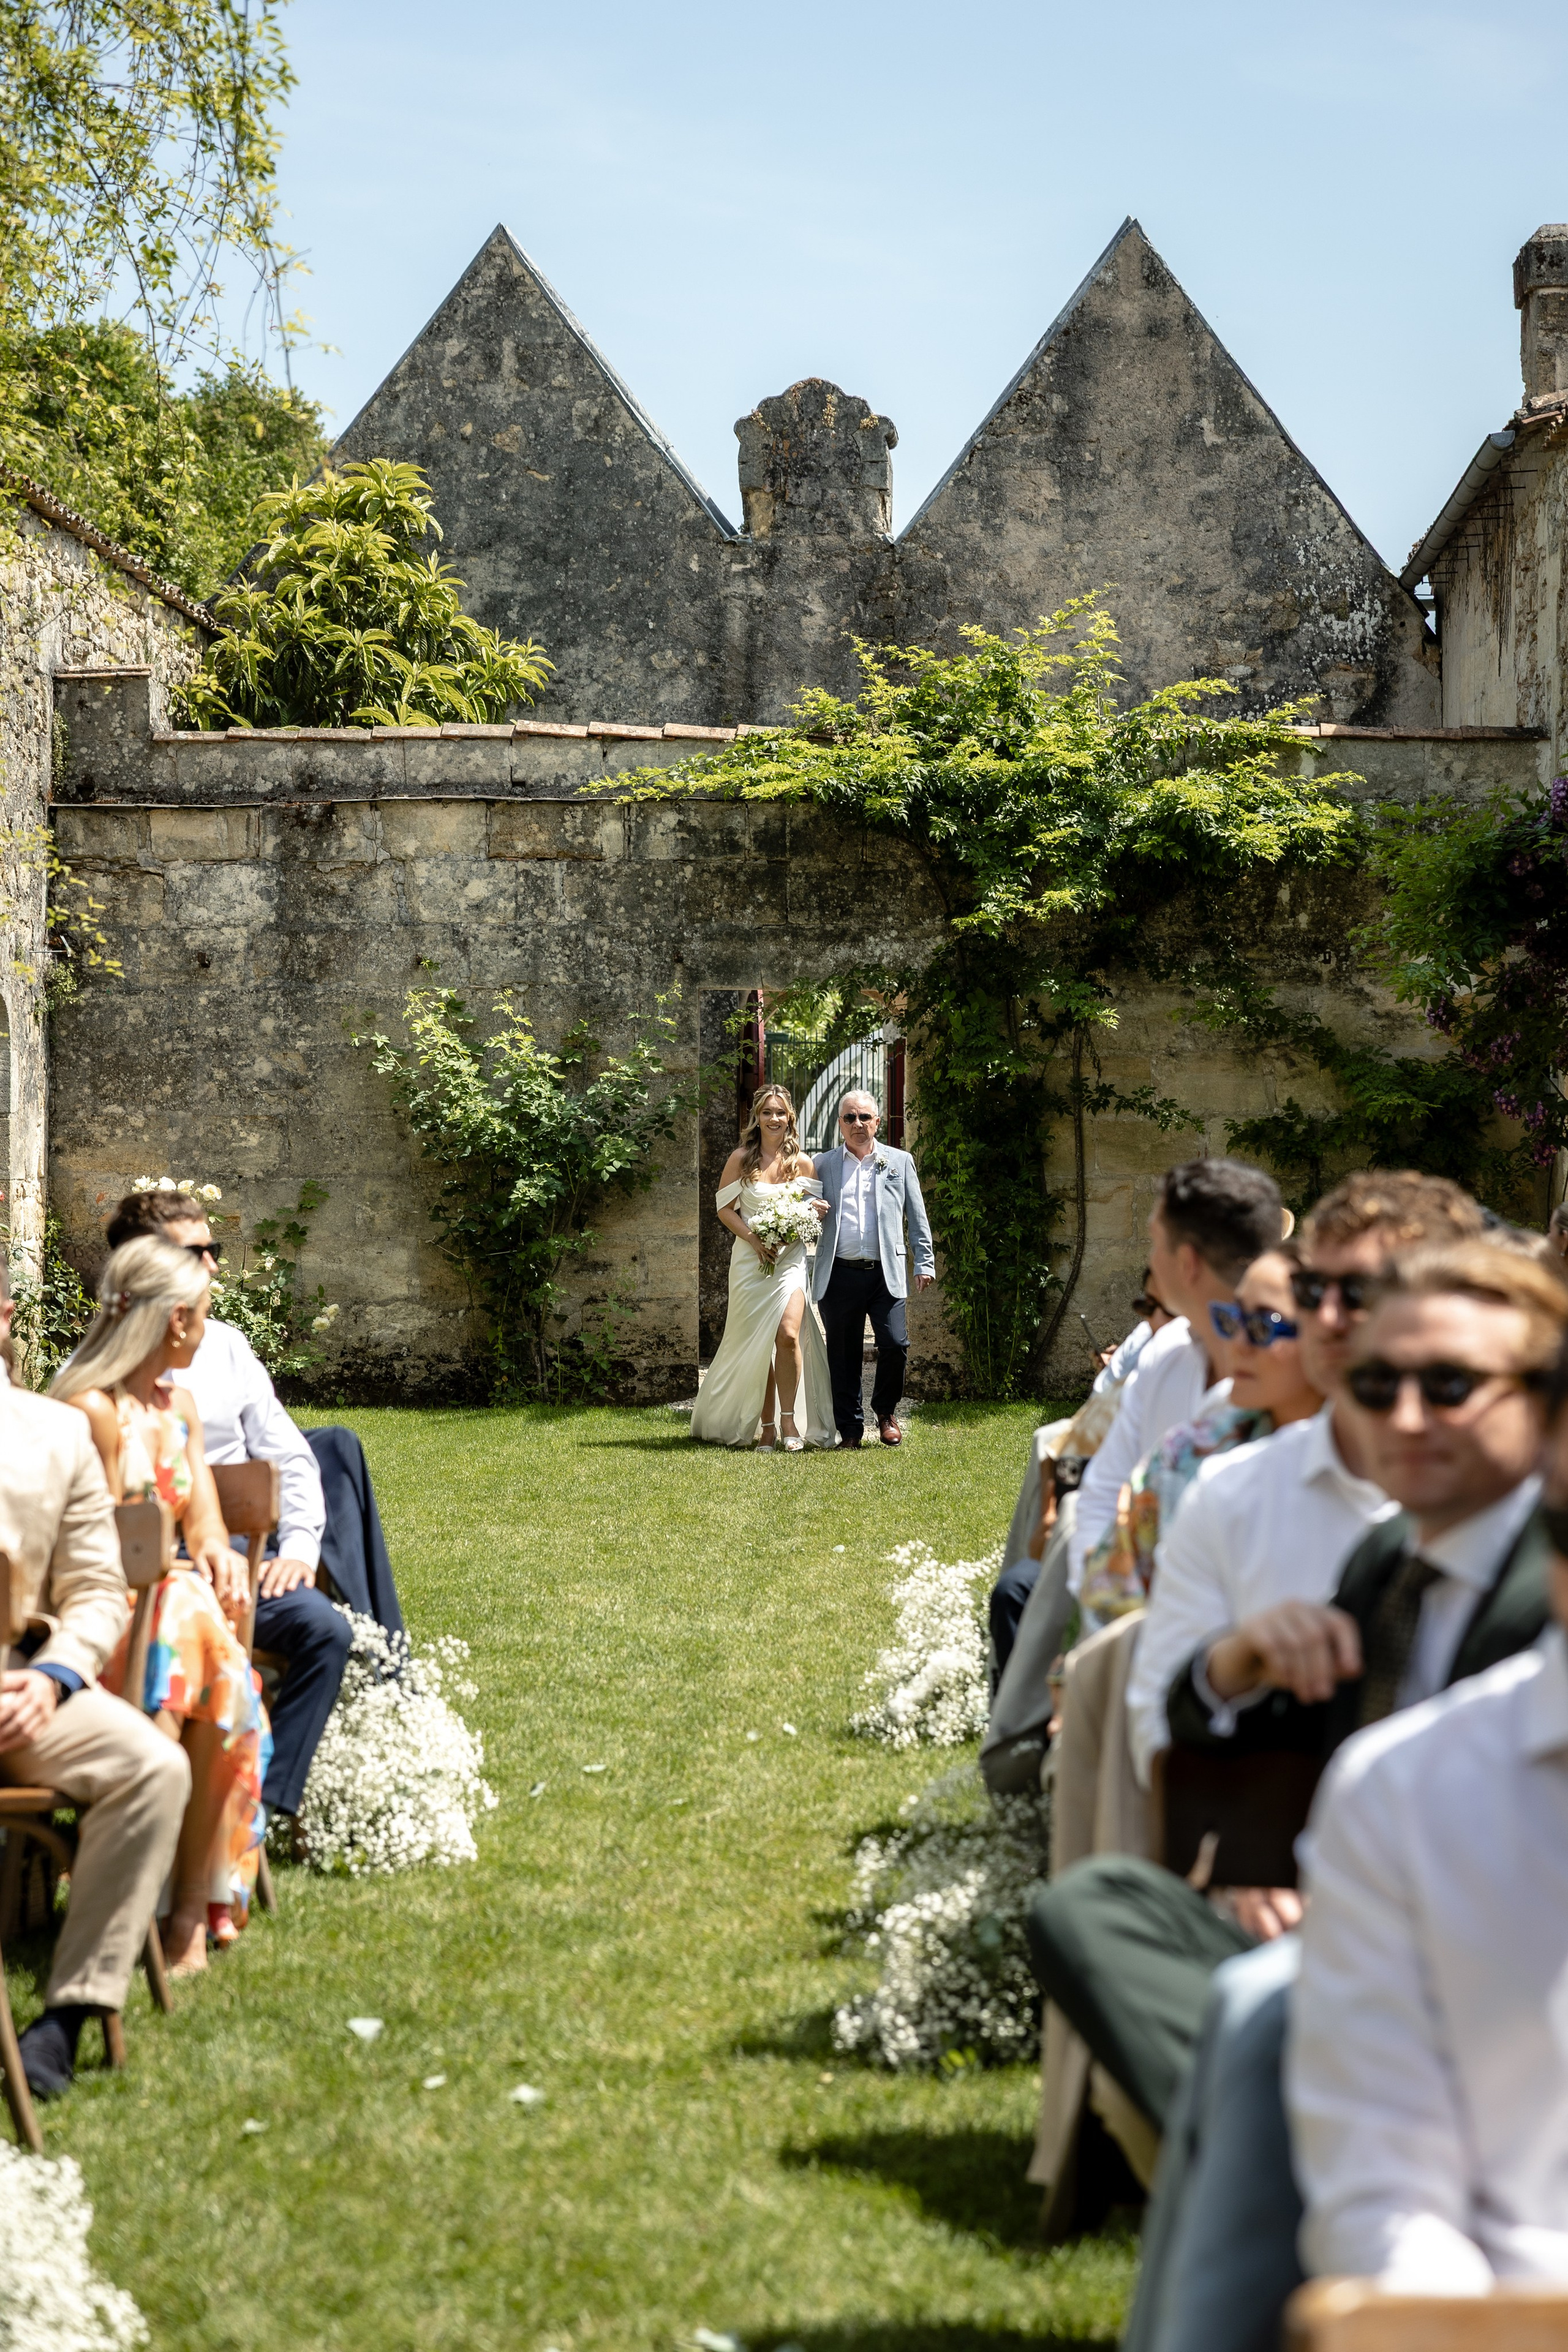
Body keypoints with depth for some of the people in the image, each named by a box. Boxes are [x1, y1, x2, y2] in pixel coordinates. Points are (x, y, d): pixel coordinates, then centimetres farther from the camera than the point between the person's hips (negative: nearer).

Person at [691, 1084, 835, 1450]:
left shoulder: (802, 1162, 6)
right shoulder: (741, 1158, 2)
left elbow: (815, 1211, 15)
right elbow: (725, 1208, 2)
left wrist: (812, 1215, -9)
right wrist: (754, 1239, -12)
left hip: (791, 1259, 0)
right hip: (750, 1259, 0)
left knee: (788, 1334, -19)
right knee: (756, 1344, 2)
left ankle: (789, 1418, -6)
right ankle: (767, 1425, 12)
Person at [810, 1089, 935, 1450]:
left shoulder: (899, 1162, 12)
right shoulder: (823, 1164, 13)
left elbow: (917, 1217, 12)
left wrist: (925, 1263, 4)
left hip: (886, 1273, -1)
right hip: (840, 1273, 1)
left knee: (895, 1345, -11)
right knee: (843, 1356, 2)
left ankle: (885, 1411, 14)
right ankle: (850, 1429, 12)